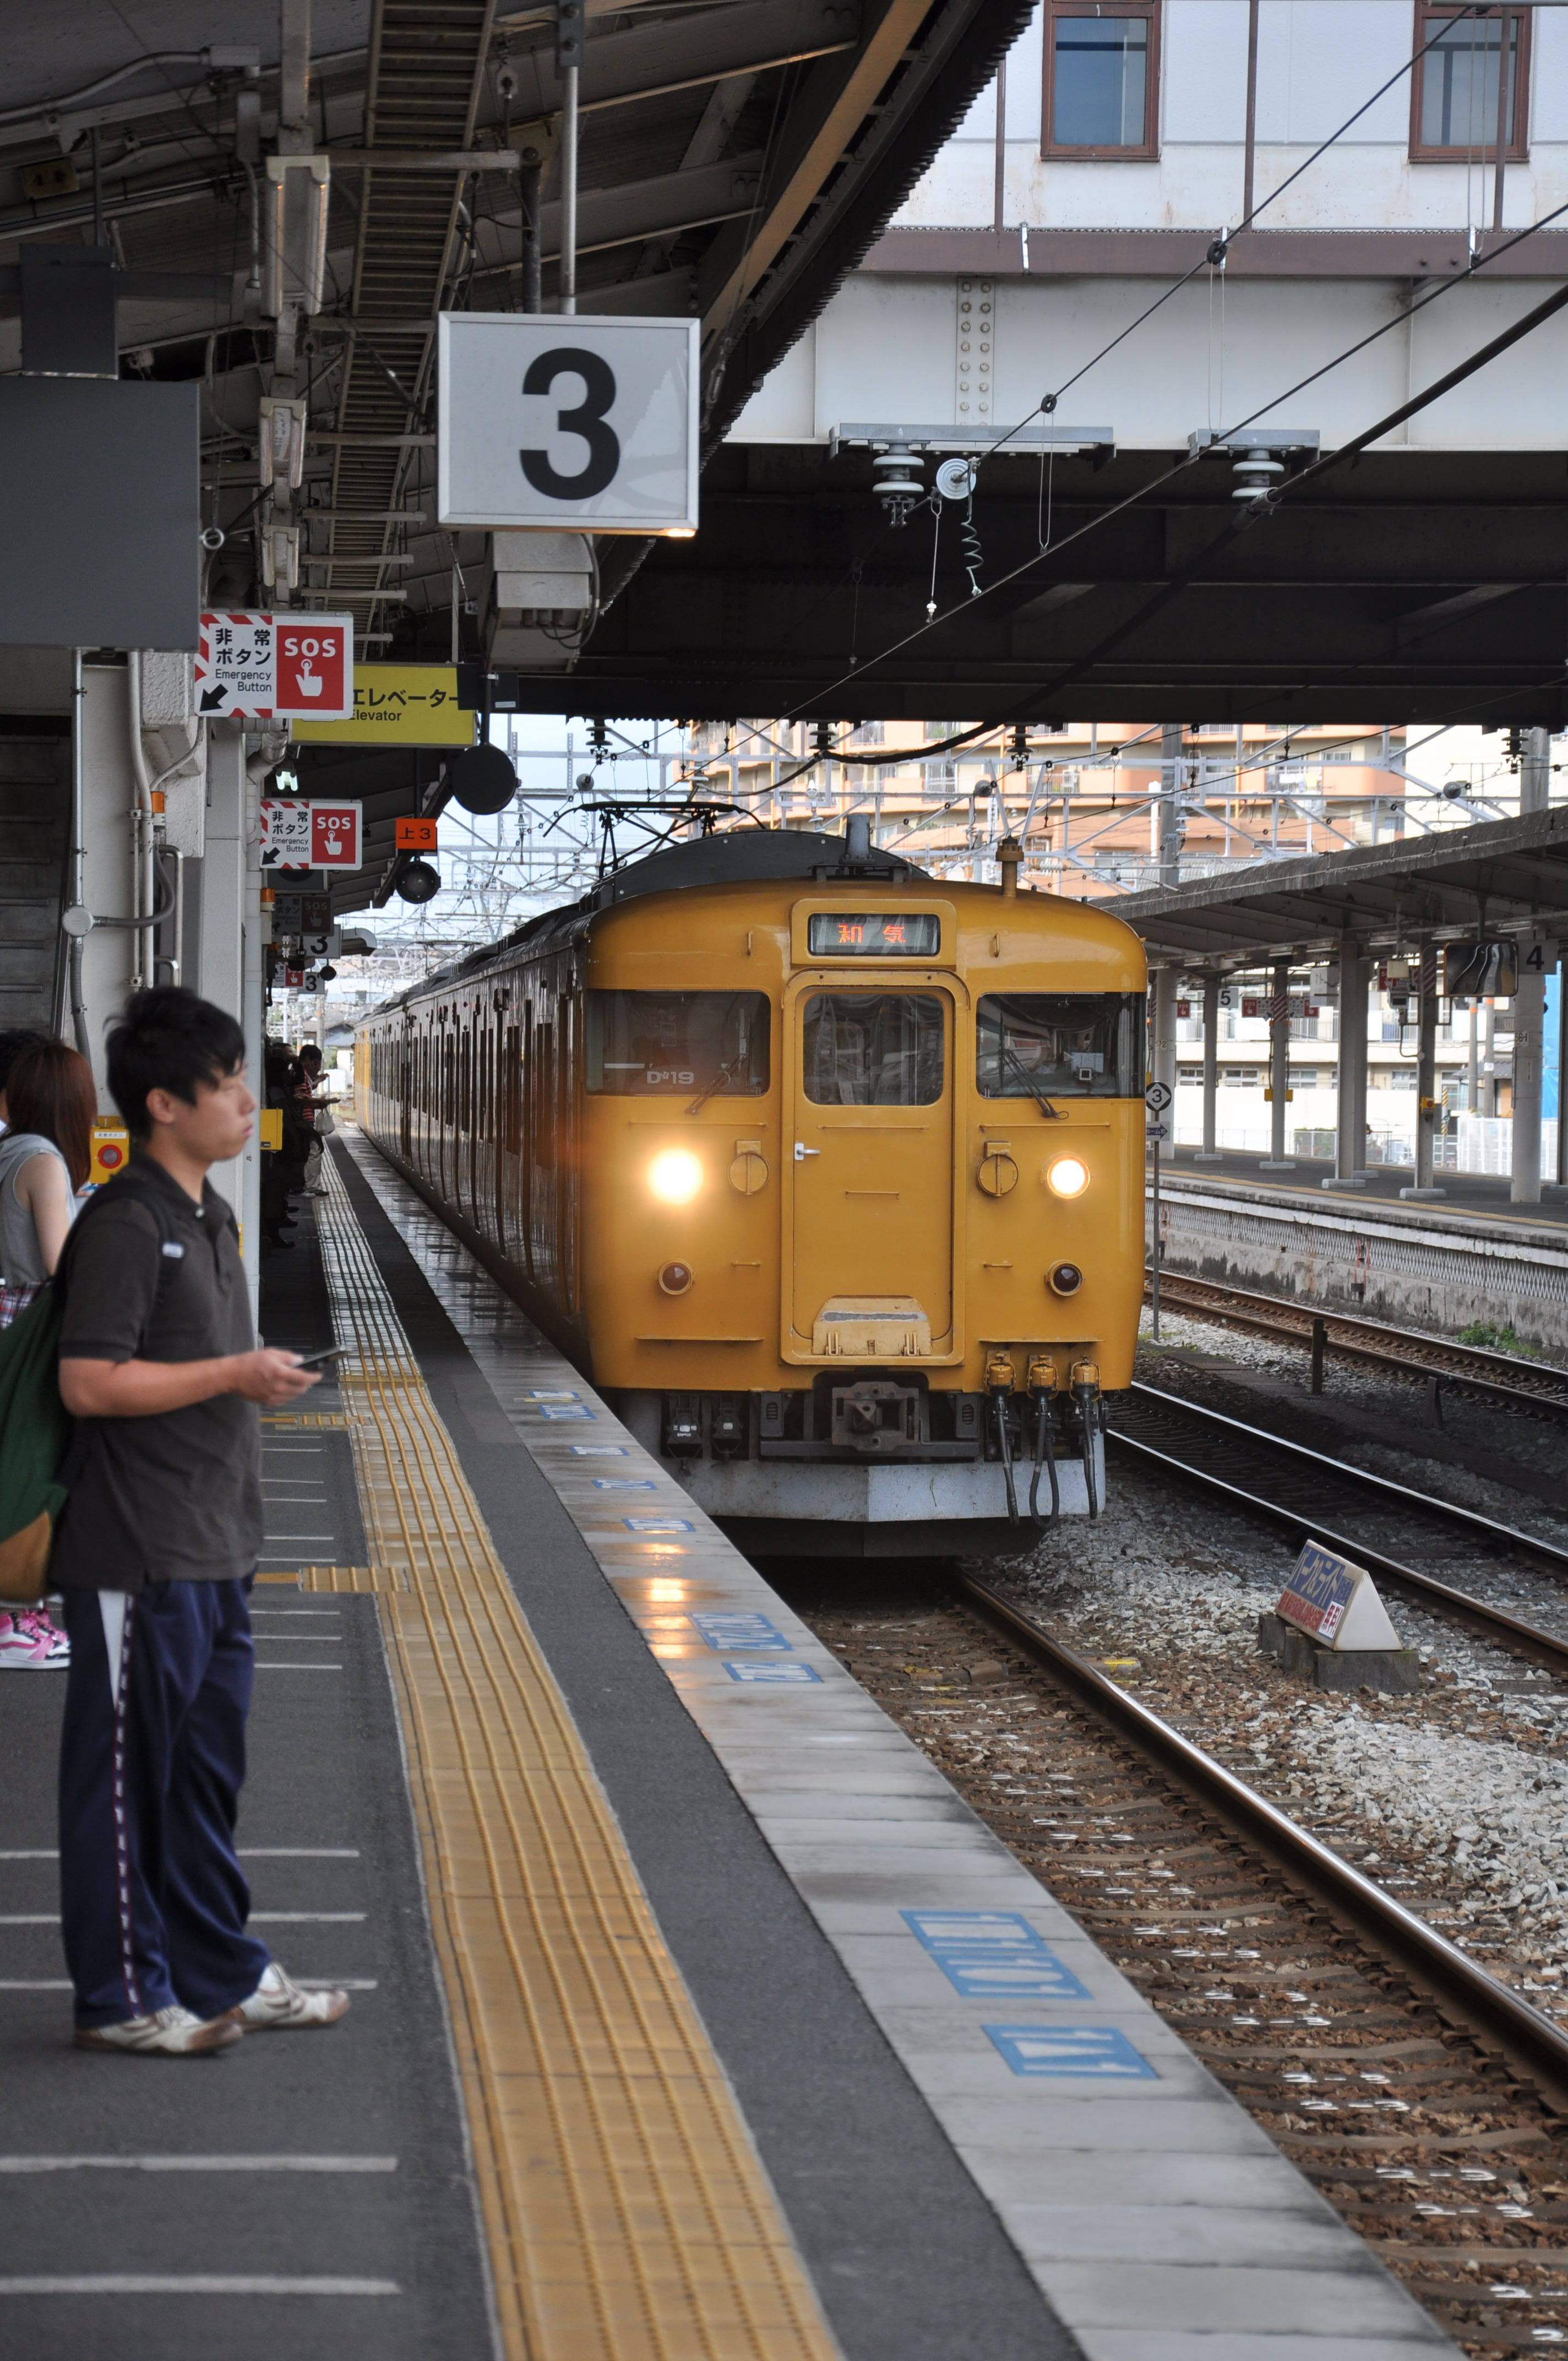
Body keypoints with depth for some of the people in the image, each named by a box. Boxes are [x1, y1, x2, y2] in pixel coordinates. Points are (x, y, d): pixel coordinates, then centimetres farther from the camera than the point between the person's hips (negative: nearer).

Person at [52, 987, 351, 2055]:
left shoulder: (208, 1216, 14)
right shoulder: (126, 1224, -15)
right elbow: (89, 1382, -21)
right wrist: (237, 1375, -18)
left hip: (215, 1552, 9)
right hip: (140, 1561, -9)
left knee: (206, 1769, 16)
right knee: (126, 1775, 1)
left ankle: (223, 1975, 25)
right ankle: (122, 1997, 9)